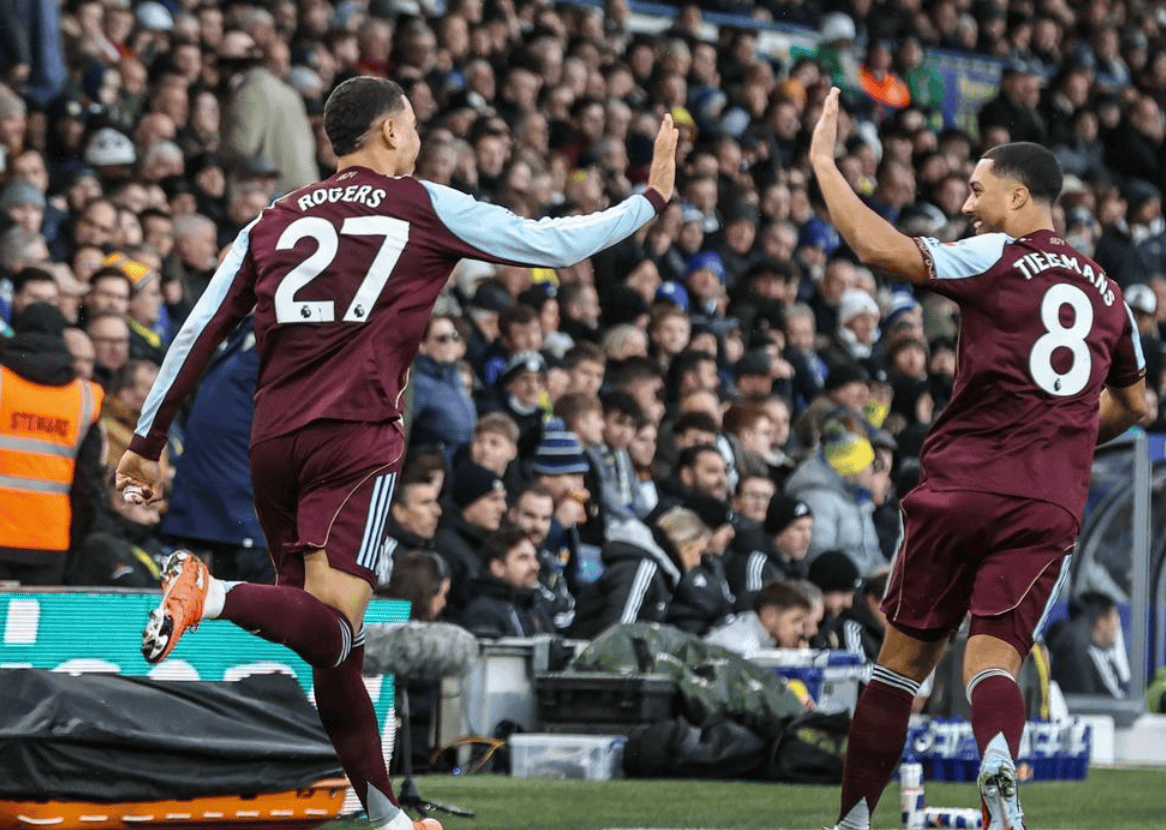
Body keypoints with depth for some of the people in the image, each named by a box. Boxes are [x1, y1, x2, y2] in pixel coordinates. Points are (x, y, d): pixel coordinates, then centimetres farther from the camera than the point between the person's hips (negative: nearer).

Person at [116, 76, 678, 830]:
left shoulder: (274, 222, 16)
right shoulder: (424, 208, 5)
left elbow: (198, 335, 13)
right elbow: (555, 244, 10)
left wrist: (147, 443, 19)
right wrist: (653, 200, 23)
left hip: (273, 442, 6)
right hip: (356, 437, -6)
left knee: (335, 649, 12)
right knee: (332, 633, -12)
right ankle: (214, 594, -37)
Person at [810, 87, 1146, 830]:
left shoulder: (997, 260, -2)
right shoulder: (1106, 290, 17)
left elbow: (880, 248, -13)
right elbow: (1131, 405, 29)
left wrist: (825, 164, -3)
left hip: (962, 486, -3)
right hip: (1054, 503, 3)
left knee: (905, 657, 9)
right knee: (994, 658, -5)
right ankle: (1000, 767, -38)